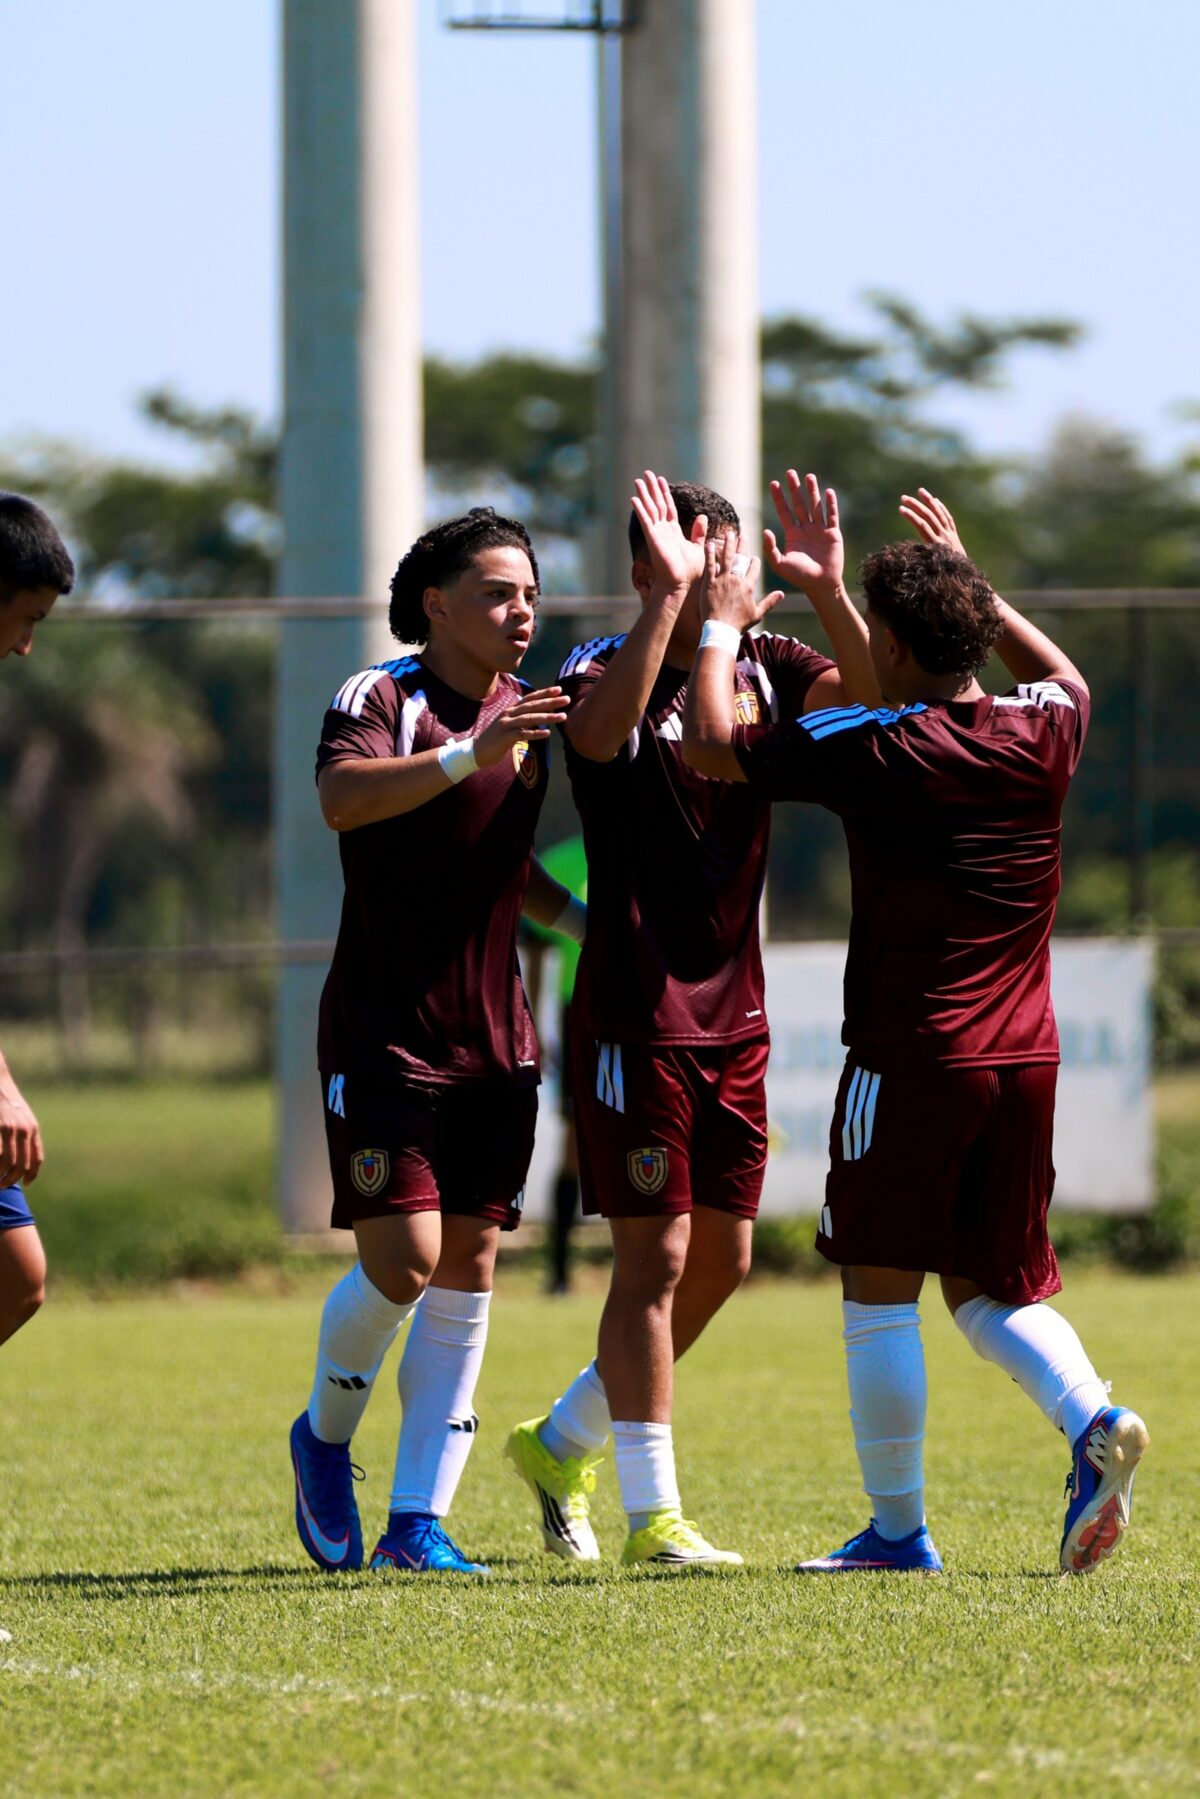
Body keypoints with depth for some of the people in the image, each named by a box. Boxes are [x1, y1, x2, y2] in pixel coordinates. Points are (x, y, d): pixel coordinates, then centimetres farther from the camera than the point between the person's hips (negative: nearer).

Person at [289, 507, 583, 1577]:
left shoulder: (527, 717, 12)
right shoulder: (380, 699, -9)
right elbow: (341, 798, -31)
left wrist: (586, 917, 12)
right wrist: (472, 754, -41)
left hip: (493, 1038, 6)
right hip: (384, 1035, -6)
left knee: (468, 1271, 1)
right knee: (402, 1260, -13)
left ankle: (419, 1522, 4)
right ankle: (325, 1437, 16)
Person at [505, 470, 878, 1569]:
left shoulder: (760, 670, 7)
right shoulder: (606, 671, -9)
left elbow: (871, 692, -8)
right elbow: (601, 728, -33)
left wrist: (829, 587, -21)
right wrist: (672, 597, -36)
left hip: (735, 1012, 6)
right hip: (636, 1013, -6)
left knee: (722, 1260, 10)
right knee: (655, 1255, -6)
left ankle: (563, 1442, 27)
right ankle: (653, 1512, -1)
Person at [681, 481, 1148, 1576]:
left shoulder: (870, 751, -10)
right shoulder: (1043, 735, 4)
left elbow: (710, 744, 2)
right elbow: (1065, 675, 31)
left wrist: (723, 626, 16)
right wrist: (972, 583, 35)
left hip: (909, 1058, -5)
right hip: (1024, 1058, 6)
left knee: (880, 1290, 4)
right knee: (991, 1289, 15)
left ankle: (898, 1528, 4)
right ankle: (1093, 1422, -11)